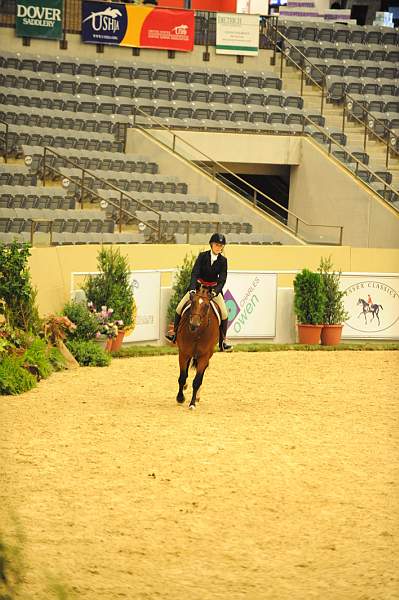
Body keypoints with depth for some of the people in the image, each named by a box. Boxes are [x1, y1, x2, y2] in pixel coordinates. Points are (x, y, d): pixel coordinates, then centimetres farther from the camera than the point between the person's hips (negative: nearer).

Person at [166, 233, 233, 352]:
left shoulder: (223, 260, -7)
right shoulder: (202, 256, -10)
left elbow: (222, 279, -13)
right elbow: (195, 273, -17)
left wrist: (216, 291, -30)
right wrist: (192, 288, -30)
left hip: (214, 289, 0)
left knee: (224, 313, -14)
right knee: (180, 307, -8)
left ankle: (222, 342, -5)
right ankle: (175, 333, 10)